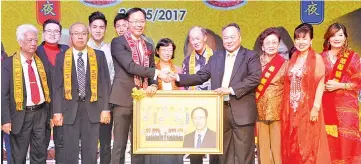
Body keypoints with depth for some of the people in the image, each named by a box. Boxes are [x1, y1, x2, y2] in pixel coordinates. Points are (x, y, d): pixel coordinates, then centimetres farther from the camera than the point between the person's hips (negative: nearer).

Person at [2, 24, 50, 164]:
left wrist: (49, 111, 9)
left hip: (41, 113, 4)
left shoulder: (41, 61, 7)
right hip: (21, 115, -4)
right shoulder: (8, 63, -7)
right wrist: (6, 120, -14)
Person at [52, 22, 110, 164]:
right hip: (70, 108, 0)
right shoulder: (61, 57, 5)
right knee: (70, 151, 6)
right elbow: (58, 86, 3)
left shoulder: (99, 55, 5)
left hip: (92, 108, 0)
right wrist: (57, 111, -2)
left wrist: (105, 108, -3)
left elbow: (105, 83, 2)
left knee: (90, 151, 7)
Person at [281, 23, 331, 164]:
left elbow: (320, 84, -9)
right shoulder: (293, 57, 10)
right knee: (291, 145, 10)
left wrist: (316, 107, -17)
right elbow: (289, 84, 11)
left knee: (307, 146, 1)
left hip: (308, 108, -5)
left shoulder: (316, 58, -5)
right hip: (291, 108, 5)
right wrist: (286, 108, 7)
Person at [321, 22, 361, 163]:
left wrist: (339, 85, -12)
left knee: (346, 141, -5)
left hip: (346, 104, -2)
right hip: (326, 105, 2)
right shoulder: (322, 57, 9)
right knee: (329, 141, 2)